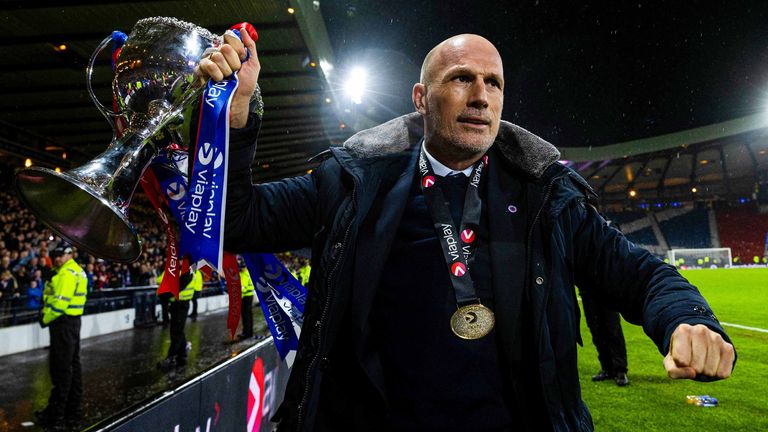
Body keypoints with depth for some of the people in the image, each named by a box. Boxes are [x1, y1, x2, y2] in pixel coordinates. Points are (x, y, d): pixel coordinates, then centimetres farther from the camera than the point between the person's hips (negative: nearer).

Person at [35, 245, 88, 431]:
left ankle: (56, 415, 4)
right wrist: (48, 316, 9)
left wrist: (46, 318, -9)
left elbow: (60, 301, -21)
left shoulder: (67, 273, -16)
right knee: (72, 364, 14)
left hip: (64, 324, -10)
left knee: (61, 367, -4)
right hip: (73, 321, 10)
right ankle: (72, 411, 25)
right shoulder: (77, 271, 15)